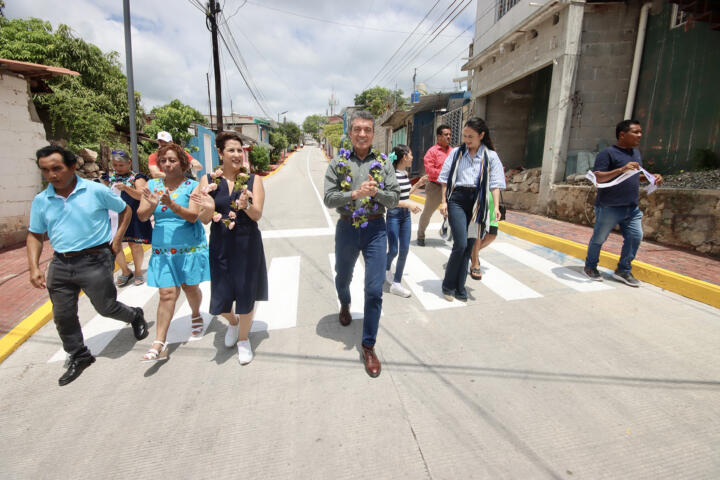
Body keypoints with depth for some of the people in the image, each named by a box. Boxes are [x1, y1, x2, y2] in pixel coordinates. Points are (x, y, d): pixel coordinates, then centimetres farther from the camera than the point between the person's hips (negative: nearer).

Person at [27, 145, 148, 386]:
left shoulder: (96, 190, -7)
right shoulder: (41, 200, 4)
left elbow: (125, 210, 6)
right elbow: (35, 235, 12)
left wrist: (117, 238, -2)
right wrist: (34, 268, 2)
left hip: (95, 260, -4)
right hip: (60, 264, 5)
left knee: (106, 307, 2)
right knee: (62, 316, 10)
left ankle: (135, 316, 35)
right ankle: (79, 357, 30)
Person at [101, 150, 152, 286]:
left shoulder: (136, 178, 0)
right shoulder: (109, 178, 13)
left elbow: (141, 196, -13)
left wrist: (126, 188, -27)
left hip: (133, 217, -4)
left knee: (134, 244, 2)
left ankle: (138, 271, 22)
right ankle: (125, 271, 21)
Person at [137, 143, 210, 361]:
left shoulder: (192, 186, -4)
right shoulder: (152, 185, 6)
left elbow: (193, 216, -15)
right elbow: (141, 216, 1)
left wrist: (172, 205, -30)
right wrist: (152, 205, -20)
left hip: (190, 247, -2)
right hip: (163, 249, 2)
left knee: (190, 287, 10)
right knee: (167, 293, -3)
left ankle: (196, 316, 41)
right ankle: (159, 344, 3)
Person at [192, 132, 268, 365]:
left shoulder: (253, 180, -2)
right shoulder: (208, 180, 1)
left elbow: (257, 215, -11)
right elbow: (204, 220, -2)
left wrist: (246, 205, -32)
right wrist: (209, 209, -24)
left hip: (248, 245, -1)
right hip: (220, 245, 2)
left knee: (246, 294, 7)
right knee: (221, 296, 7)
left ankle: (243, 338, 33)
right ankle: (232, 322, 44)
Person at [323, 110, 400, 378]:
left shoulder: (383, 164, 1)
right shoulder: (338, 162, -1)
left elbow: (394, 199, -1)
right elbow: (328, 199, -8)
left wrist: (376, 192, -19)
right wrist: (355, 193, -23)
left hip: (375, 230, 0)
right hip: (347, 228, 1)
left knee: (374, 290, -4)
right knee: (343, 278, 22)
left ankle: (368, 346, 14)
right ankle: (345, 305, 59)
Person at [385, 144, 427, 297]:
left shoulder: (405, 173, 8)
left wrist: (418, 184, 11)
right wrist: (408, 204, -25)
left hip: (406, 215, 7)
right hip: (393, 215, -7)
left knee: (404, 250, 6)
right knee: (393, 250, -2)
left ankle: (396, 283, 16)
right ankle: (386, 269, 32)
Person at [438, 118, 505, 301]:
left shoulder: (490, 156, 7)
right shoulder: (457, 152, 8)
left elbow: (495, 183, 2)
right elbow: (445, 179, 8)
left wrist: (496, 206, -8)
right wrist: (444, 201, 0)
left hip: (477, 203, 2)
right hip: (457, 200, -1)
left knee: (468, 246, 6)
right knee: (461, 243, -13)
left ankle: (459, 286, 18)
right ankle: (448, 284, 5)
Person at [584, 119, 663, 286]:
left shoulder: (636, 152, 16)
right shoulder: (608, 153, -10)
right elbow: (597, 177, -19)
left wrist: (652, 177, 10)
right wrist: (621, 170, -29)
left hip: (632, 208, 7)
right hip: (609, 208, -7)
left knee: (635, 237, 1)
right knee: (599, 239, 5)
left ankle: (623, 271, 15)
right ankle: (590, 266, 23)